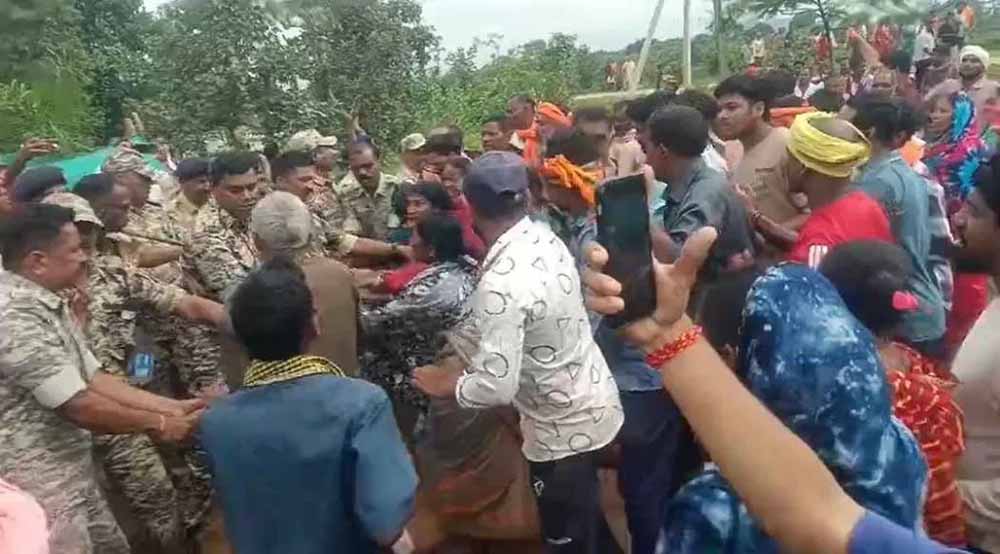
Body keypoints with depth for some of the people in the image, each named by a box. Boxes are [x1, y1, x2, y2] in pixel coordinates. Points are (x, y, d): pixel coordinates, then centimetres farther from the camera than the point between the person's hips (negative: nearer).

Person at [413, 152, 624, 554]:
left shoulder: (501, 283, -31)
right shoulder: (546, 239, -5)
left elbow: (496, 387, -29)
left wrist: (449, 385, -11)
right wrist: (461, 357, 6)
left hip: (562, 430, -8)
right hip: (594, 404, 8)